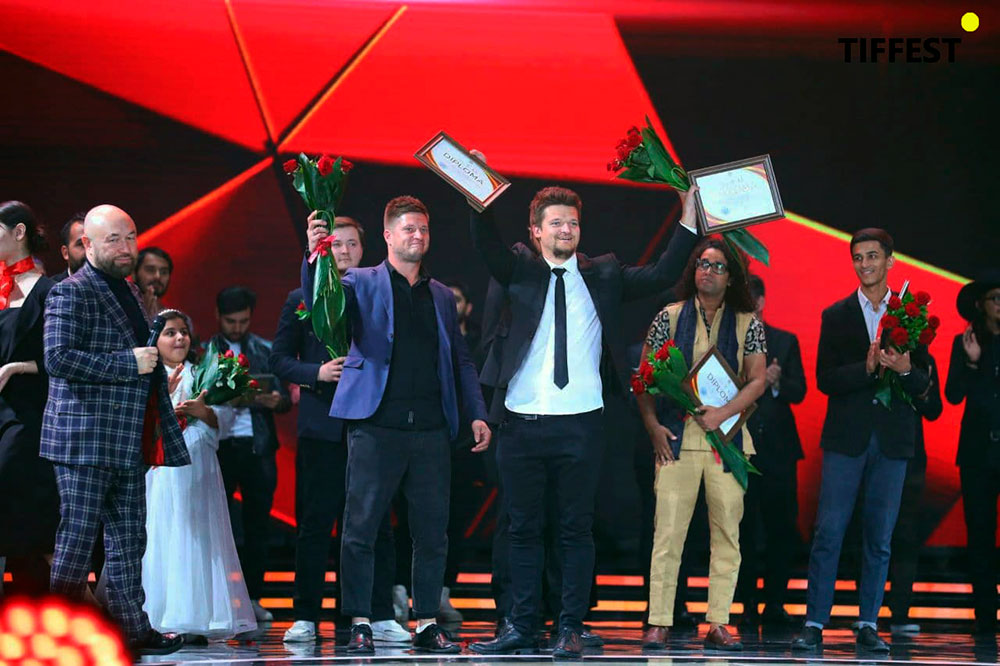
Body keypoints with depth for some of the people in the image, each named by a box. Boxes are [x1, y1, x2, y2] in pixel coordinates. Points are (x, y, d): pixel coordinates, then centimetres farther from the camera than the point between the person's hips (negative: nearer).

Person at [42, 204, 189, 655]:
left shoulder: (129, 291, 19)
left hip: (129, 444, 9)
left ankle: (132, 627, 16)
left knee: (129, 539, 10)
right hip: (85, 440, -9)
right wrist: (129, 363, -20)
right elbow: (58, 358, -21)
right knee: (76, 539, -4)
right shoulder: (71, 293, -10)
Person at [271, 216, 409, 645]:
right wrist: (316, 373, -10)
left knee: (376, 525, 1)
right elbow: (280, 358, 6)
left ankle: (380, 616, 5)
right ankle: (306, 617, 8)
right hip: (321, 427, 0)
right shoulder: (301, 299, 9)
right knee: (313, 525, 2)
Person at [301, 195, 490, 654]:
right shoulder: (362, 284, 8)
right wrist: (315, 258, -27)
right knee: (361, 528, -3)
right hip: (377, 425, -4)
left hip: (431, 430, 4)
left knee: (432, 533, 4)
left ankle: (427, 625, 11)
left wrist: (477, 414, 10)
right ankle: (360, 624, 3)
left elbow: (460, 360, 21)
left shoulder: (441, 296, 20)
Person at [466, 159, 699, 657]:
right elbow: (486, 244, -7)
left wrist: (689, 223, -5)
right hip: (522, 422, 0)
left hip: (580, 424, 0)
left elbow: (660, 277, 3)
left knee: (576, 529, 3)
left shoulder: (602, 276, 10)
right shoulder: (520, 270, 9)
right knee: (523, 528, 7)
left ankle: (570, 629, 9)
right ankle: (522, 628, 13)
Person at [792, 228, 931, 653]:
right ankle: (814, 624, -2)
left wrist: (905, 369, -15)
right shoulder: (836, 315, 7)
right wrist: (867, 367, -17)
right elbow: (824, 379, -1)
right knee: (828, 533, -4)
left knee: (880, 538, 4)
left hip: (892, 441, 1)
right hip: (846, 437, -1)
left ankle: (868, 625, 10)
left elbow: (924, 383, 7)